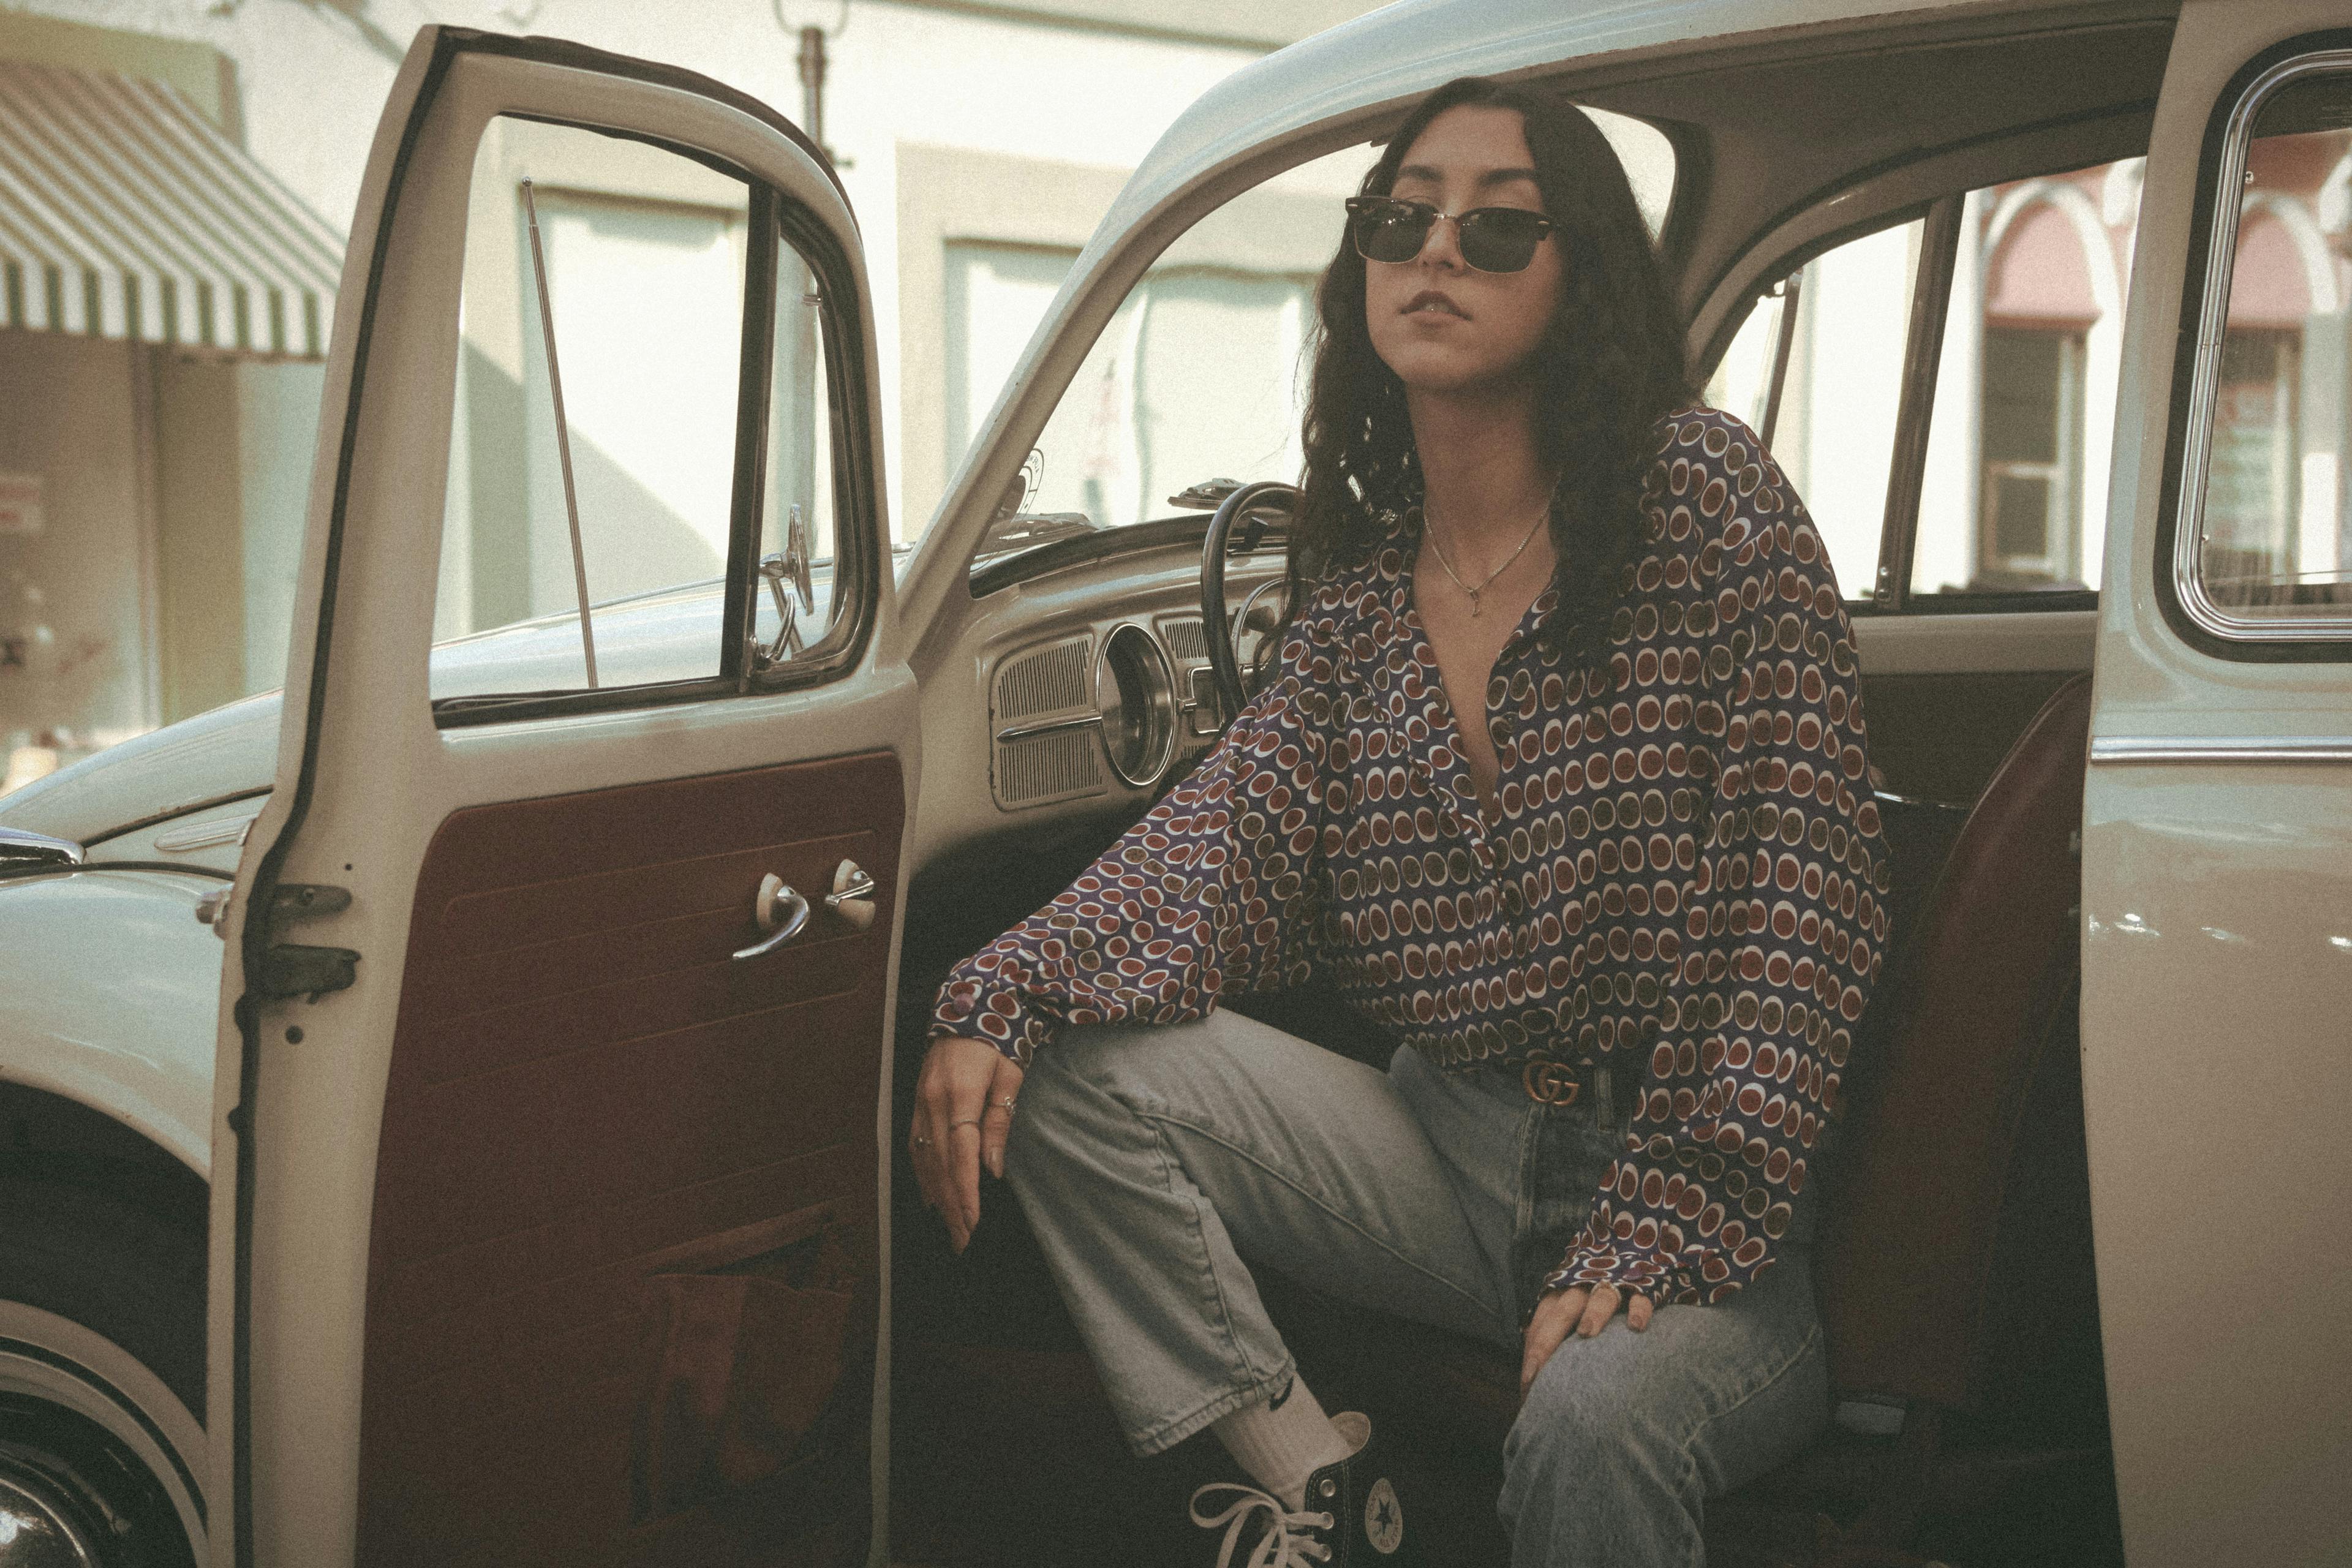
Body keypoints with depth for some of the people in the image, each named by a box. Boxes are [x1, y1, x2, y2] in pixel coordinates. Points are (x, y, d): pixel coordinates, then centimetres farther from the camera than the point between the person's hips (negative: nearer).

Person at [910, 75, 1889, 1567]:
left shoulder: (1701, 493, -7)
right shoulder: (1361, 581, 8)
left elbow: (1809, 893, -12)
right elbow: (1229, 843, 0)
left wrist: (1664, 1222, -19)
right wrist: (1001, 999, -20)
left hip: (1702, 1191, -6)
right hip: (1453, 1146, 6)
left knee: (1596, 1419, -38)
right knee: (1065, 1066, -12)